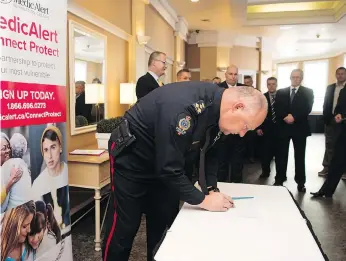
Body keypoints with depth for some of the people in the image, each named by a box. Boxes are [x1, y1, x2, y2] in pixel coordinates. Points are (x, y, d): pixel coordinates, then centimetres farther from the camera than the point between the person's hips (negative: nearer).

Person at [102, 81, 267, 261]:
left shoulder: (216, 106, -9)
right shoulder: (185, 107, -36)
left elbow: (207, 152, 3)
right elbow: (170, 168, -32)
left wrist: (212, 189, -7)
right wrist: (203, 200, -23)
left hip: (163, 163, 8)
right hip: (131, 158, -7)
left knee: (164, 223, 11)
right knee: (124, 226, 2)